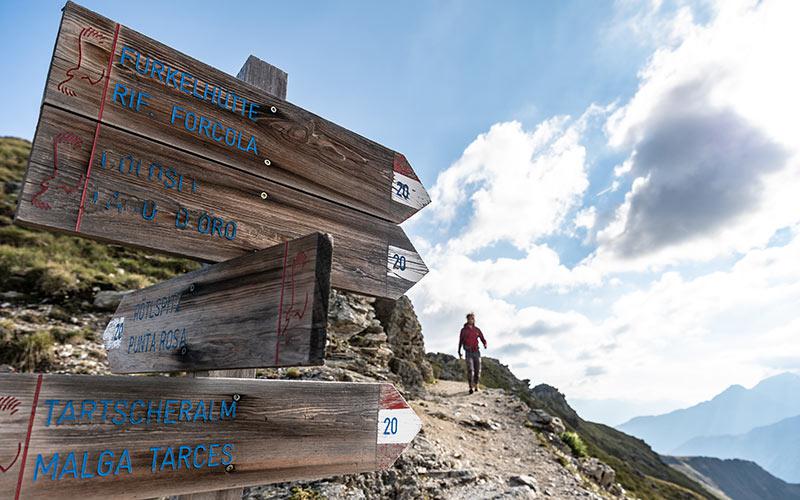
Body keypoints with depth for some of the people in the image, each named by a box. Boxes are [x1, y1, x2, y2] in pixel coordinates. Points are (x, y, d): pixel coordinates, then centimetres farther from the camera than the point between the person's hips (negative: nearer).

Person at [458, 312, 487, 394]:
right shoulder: (463, 330, 3)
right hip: (468, 352, -3)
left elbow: (483, 339, 7)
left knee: (477, 370, 3)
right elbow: (460, 341, 11)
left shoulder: (477, 330, 8)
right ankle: (471, 387, -13)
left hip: (476, 352, 3)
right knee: (470, 370, -15)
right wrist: (459, 352, 11)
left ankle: (476, 386, 19)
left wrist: (485, 344, -16)